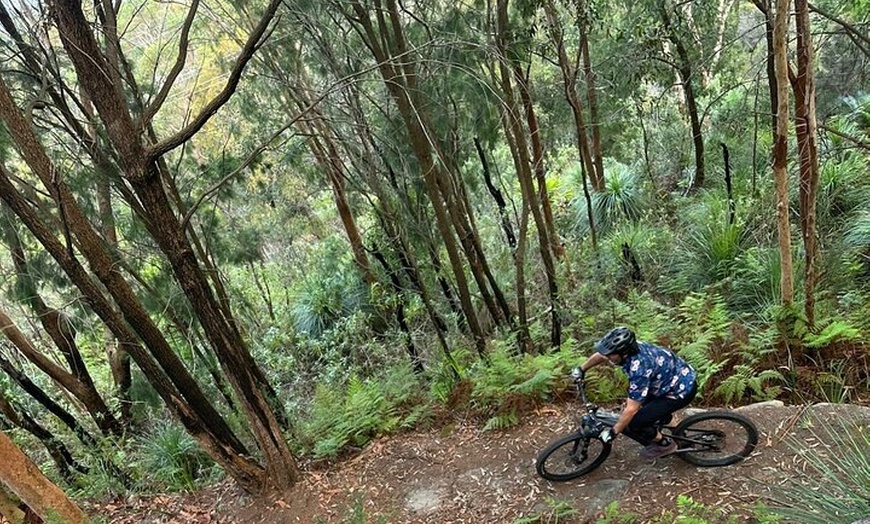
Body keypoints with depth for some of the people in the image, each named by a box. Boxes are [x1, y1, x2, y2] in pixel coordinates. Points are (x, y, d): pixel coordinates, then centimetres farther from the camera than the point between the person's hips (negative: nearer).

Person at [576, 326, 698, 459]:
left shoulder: (639, 368, -34)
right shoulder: (629, 347, -12)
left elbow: (631, 409, -26)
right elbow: (601, 355, 9)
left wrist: (613, 432, -15)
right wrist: (582, 369, 22)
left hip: (682, 390, -8)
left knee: (630, 424, -10)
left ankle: (664, 444, 11)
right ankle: (663, 414, 34)